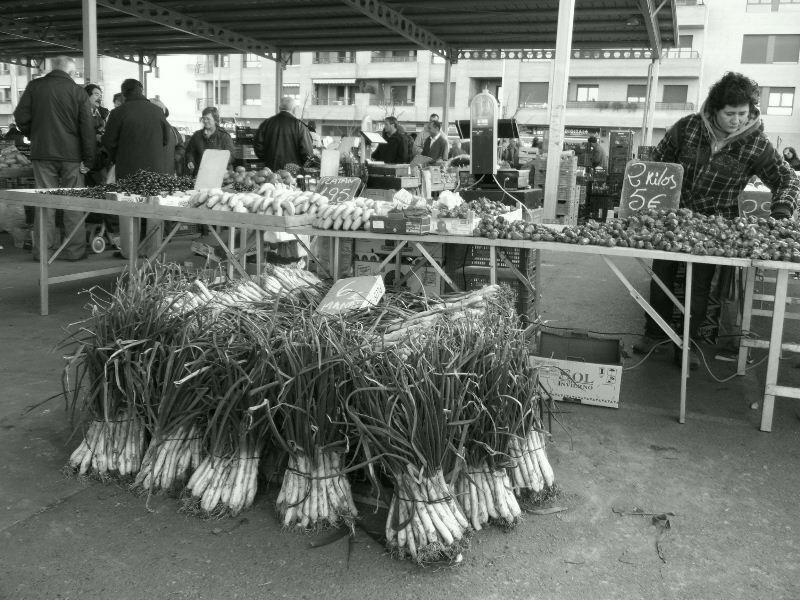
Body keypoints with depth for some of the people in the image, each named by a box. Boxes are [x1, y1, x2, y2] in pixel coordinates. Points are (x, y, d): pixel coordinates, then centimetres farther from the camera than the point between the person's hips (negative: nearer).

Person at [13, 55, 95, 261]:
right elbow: (88, 128, -5)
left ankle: (42, 248, 10)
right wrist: (88, 158, -1)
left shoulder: (34, 87, 3)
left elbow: (21, 117, 1)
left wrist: (34, 135, 19)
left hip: (42, 152, 2)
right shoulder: (78, 91, -2)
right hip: (71, 154, -1)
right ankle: (74, 249, 7)